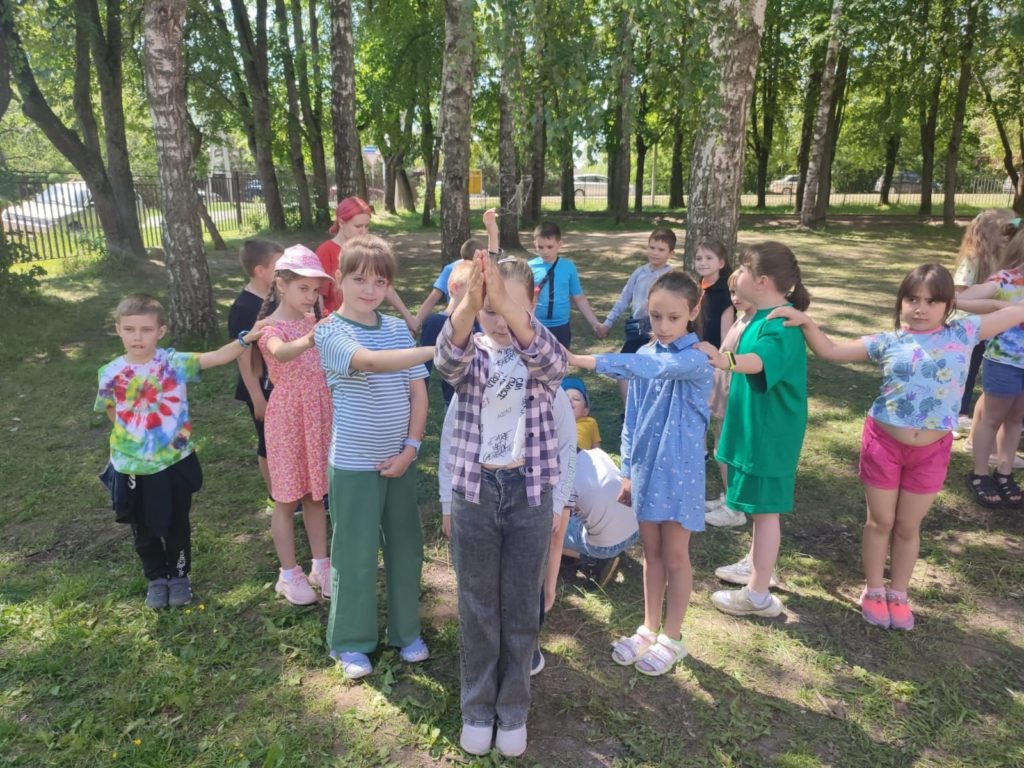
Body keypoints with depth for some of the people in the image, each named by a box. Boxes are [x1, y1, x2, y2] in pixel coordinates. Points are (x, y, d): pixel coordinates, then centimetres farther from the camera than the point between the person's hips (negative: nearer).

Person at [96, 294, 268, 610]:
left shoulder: (174, 362, -15)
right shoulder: (111, 373, -9)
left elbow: (216, 357, -29)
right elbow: (111, 410, 9)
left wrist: (246, 339, -42)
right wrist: (131, 432, 1)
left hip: (173, 462, -1)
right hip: (132, 467, 2)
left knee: (176, 525, 17)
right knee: (143, 531, 19)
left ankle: (178, 575, 40)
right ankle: (156, 577, 42)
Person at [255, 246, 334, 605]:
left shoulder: (313, 321, 5)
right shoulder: (271, 327, -15)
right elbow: (281, 353, -42)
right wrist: (310, 339, -59)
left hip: (319, 416, 6)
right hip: (287, 417, -6)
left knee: (316, 494, 15)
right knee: (287, 498, 7)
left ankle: (320, 565, 28)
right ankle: (289, 574, 21)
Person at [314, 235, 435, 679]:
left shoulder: (398, 329, 2)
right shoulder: (330, 331, -12)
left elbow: (417, 391, 3)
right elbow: (371, 361, -32)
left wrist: (411, 448, -6)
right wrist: (439, 350, -40)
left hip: (400, 459, 4)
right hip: (353, 464, -4)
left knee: (405, 547, 14)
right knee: (355, 555, 9)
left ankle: (406, 631, 34)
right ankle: (351, 642, 29)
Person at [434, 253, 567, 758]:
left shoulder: (542, 358, -4)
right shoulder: (471, 355, -3)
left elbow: (552, 358, -29)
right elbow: (447, 357, -28)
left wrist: (510, 307, -47)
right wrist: (468, 305, -49)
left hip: (529, 493, 0)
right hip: (474, 492, 1)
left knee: (521, 608, 13)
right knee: (477, 608, 14)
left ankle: (513, 710, 33)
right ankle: (477, 707, 34)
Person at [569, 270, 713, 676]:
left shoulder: (696, 360, -18)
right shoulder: (646, 355, 2)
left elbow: (653, 367, -39)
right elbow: (633, 417, 7)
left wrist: (582, 360, -49)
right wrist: (628, 470, 7)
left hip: (679, 471, -5)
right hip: (646, 468, 5)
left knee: (675, 557, 9)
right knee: (651, 552, 17)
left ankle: (672, 638, 27)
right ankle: (649, 628, 33)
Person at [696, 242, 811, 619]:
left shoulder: (780, 326, -25)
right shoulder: (765, 317, 8)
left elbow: (758, 360, -46)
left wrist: (725, 360, -64)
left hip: (769, 433, -10)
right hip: (758, 427, 10)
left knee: (766, 509, 1)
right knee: (759, 505, 23)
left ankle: (758, 595, 12)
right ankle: (756, 564, 41)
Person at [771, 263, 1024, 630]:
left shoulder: (964, 333, 0)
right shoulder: (887, 342, -4)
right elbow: (830, 350, -6)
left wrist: (967, 300, 0)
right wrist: (806, 322, -17)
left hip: (931, 450, 1)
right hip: (884, 442, -1)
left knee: (908, 526, 15)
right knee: (880, 521, 12)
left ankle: (898, 594, 34)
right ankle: (873, 590, 31)